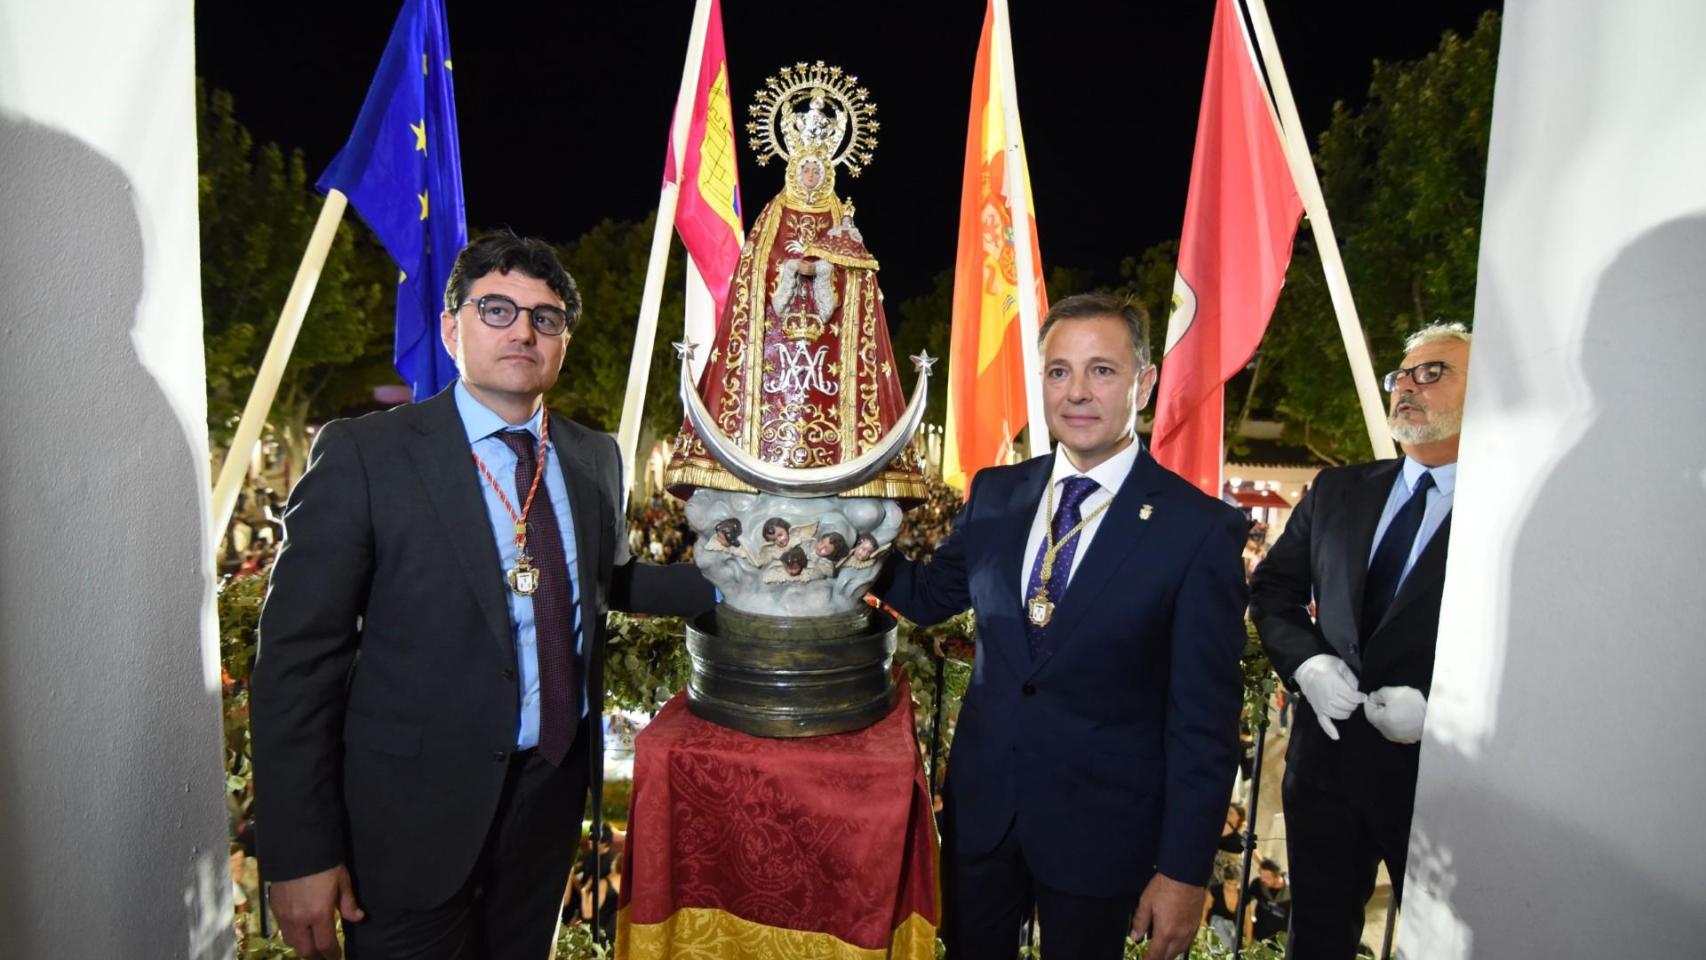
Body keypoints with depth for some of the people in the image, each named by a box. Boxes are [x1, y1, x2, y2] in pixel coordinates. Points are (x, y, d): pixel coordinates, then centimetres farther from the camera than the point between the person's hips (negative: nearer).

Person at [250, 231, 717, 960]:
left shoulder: (594, 457, 2)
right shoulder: (364, 455, -13)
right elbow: (298, 658, -13)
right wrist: (301, 853, -13)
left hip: (555, 790, 5)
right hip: (418, 807, -5)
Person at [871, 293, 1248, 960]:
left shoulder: (1200, 530, -15)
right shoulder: (996, 494, -2)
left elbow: (1205, 720, -12)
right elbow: (930, 594, 10)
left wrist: (1184, 873, -11)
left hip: (1100, 829, -3)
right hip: (981, 806, 4)